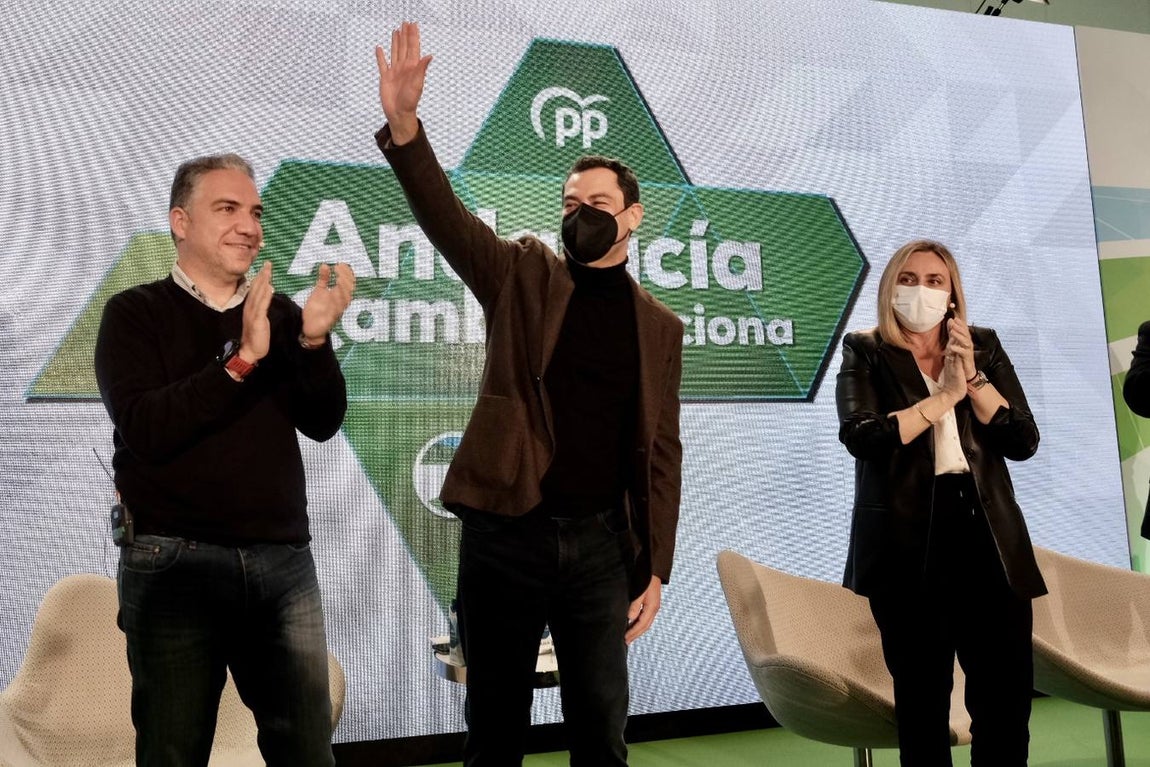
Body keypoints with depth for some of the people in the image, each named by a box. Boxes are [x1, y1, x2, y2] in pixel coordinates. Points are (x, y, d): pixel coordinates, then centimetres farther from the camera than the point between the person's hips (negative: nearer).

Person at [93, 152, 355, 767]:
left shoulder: (280, 313, 8)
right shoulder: (135, 313, -1)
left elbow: (323, 423, -1)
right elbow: (146, 431, -15)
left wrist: (314, 339, -17)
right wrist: (242, 359, -22)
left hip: (284, 559, 3)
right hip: (174, 561, -2)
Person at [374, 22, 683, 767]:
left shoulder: (658, 325, 8)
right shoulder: (523, 276, 4)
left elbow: (661, 452, 8)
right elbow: (445, 216, -12)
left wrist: (655, 568, 3)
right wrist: (404, 124, -29)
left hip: (599, 540, 2)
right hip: (504, 533, -1)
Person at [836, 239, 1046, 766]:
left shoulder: (984, 347, 11)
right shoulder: (865, 353, 3)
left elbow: (1024, 441, 3)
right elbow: (861, 437, -15)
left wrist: (972, 376, -8)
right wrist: (944, 397, -10)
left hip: (987, 535, 3)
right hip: (905, 540, -2)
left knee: (1008, 693, 2)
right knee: (921, 698, 6)